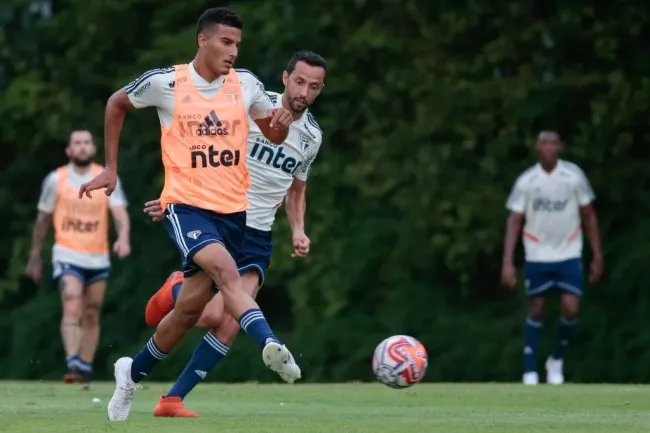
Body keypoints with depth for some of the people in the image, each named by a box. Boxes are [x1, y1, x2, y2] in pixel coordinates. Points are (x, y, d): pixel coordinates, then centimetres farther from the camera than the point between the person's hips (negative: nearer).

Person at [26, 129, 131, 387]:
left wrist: (123, 238, -28)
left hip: (98, 259, 2)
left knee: (91, 316, 7)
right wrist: (35, 256, 12)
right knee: (72, 309, -20)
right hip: (67, 256, -2)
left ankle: (85, 368, 14)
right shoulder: (56, 180, 2)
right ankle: (73, 363, -31)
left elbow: (120, 212, -8)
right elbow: (43, 219, 10)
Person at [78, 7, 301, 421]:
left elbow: (274, 137, 14)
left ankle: (134, 372, 27)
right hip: (186, 203, -4)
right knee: (225, 270, -31)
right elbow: (116, 104, 12)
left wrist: (281, 122, -11)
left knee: (189, 309, 6)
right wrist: (111, 168, 11)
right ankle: (270, 345, -49)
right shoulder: (165, 83, -6)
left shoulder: (246, 84, 2)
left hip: (233, 209, 4)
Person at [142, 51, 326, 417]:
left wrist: (298, 231, 6)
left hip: (258, 238, 5)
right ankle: (175, 289, 15)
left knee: (231, 325, -11)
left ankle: (172, 400, -1)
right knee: (211, 315, -20)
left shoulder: (312, 136, 8)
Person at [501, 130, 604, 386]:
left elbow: (589, 216, 2)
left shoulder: (574, 175, -6)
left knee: (571, 309, -10)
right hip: (537, 256, 0)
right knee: (537, 310, 5)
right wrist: (508, 263, -13)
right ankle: (530, 370, 14)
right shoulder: (526, 181, -6)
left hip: (569, 254, 0)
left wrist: (597, 256, 1)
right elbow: (514, 221, -5)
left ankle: (557, 360, 14)